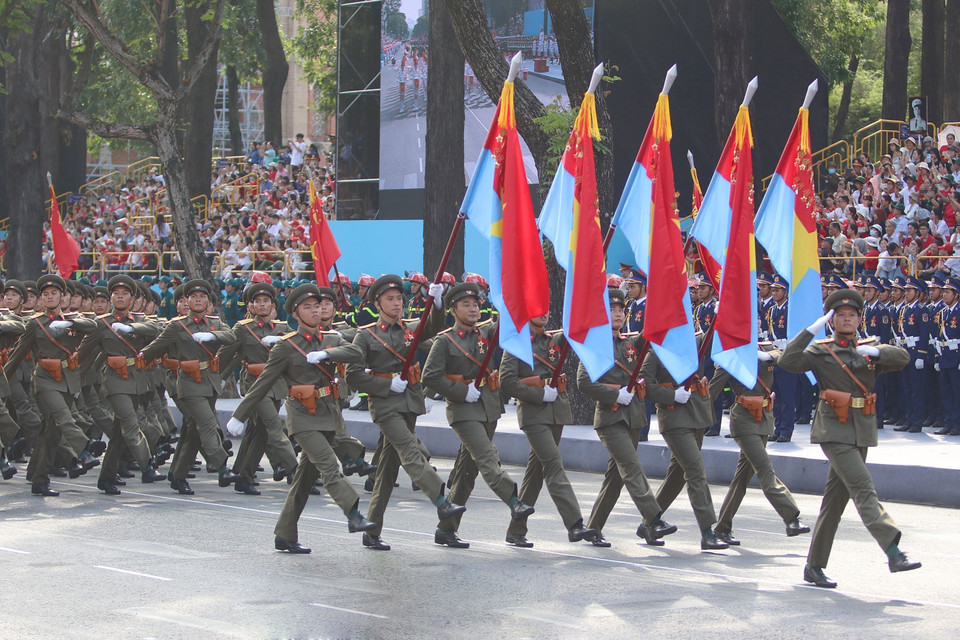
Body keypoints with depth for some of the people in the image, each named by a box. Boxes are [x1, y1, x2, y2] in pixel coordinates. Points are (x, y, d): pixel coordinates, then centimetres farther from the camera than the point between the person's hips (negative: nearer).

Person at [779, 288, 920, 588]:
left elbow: (903, 358, 1)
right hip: (834, 431, -5)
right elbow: (788, 361, -14)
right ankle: (894, 553, -30)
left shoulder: (869, 350, 14)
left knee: (836, 498, 8)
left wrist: (875, 351, -16)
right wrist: (813, 328, -16)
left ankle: (814, 566, 13)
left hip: (862, 432, 5)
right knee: (863, 489, -19)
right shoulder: (820, 352, 2)